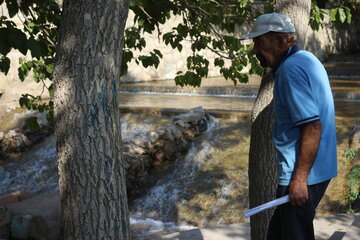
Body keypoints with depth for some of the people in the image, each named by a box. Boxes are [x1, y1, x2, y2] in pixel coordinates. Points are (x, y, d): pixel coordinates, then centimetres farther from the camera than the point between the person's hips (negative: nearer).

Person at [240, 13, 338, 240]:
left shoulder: (292, 69, -18)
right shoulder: (305, 60, 13)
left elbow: (312, 126, -25)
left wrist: (299, 178, -24)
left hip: (303, 175, -10)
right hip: (315, 170, 10)